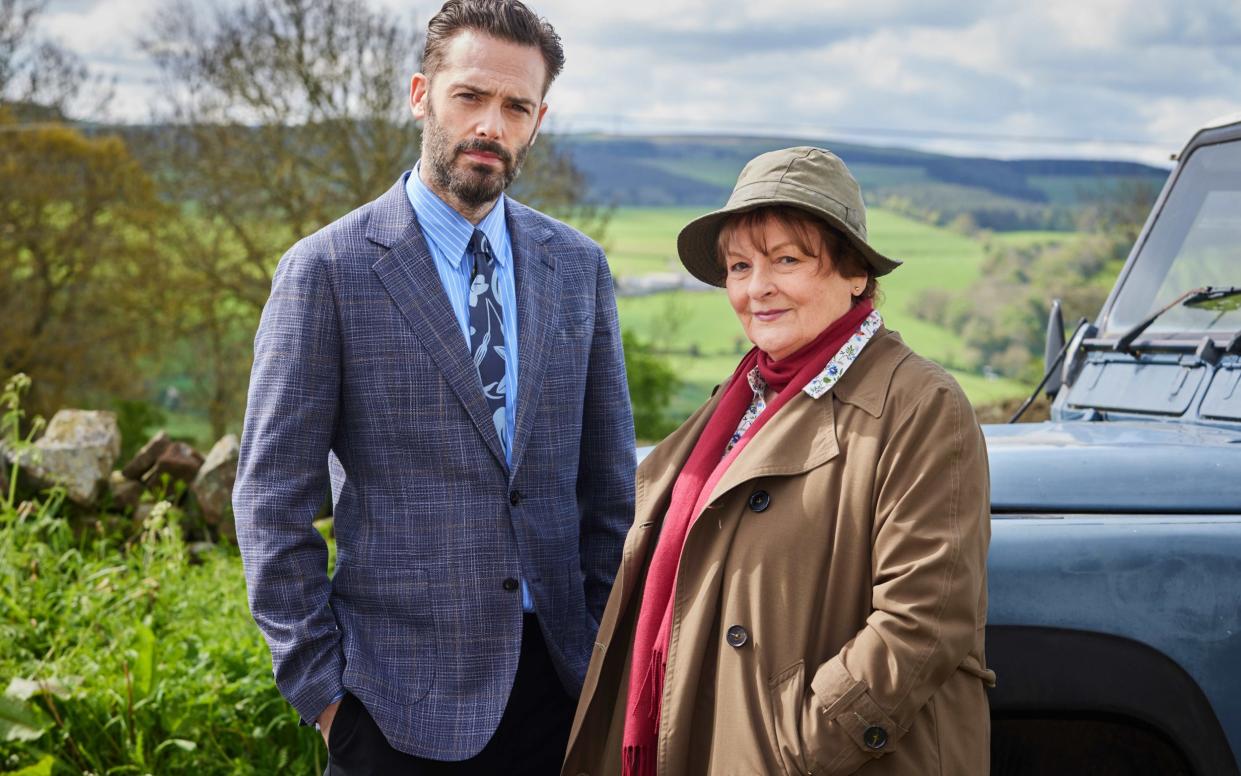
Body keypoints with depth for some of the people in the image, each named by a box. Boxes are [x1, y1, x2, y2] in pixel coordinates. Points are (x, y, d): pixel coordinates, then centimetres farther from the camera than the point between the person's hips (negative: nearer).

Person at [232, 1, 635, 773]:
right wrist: (320, 684, -7)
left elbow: (609, 483, 10)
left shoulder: (579, 267, 6)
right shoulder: (328, 269, -6)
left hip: (557, 677, 4)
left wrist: (610, 653, 6)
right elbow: (273, 501, -5)